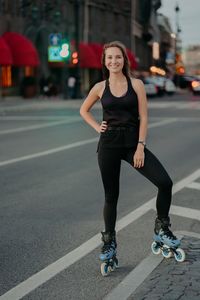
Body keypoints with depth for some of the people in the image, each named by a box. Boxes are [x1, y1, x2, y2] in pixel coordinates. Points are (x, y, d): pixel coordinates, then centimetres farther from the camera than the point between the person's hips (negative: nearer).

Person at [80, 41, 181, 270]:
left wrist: (140, 147, -10)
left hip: (133, 143, 0)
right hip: (108, 144, 1)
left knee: (165, 182, -16)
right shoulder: (100, 87, 2)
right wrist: (97, 127, 4)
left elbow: (143, 118, -3)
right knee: (111, 195, 7)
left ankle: (161, 228, 6)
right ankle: (109, 242, 24)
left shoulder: (136, 84, 0)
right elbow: (83, 110, 19)